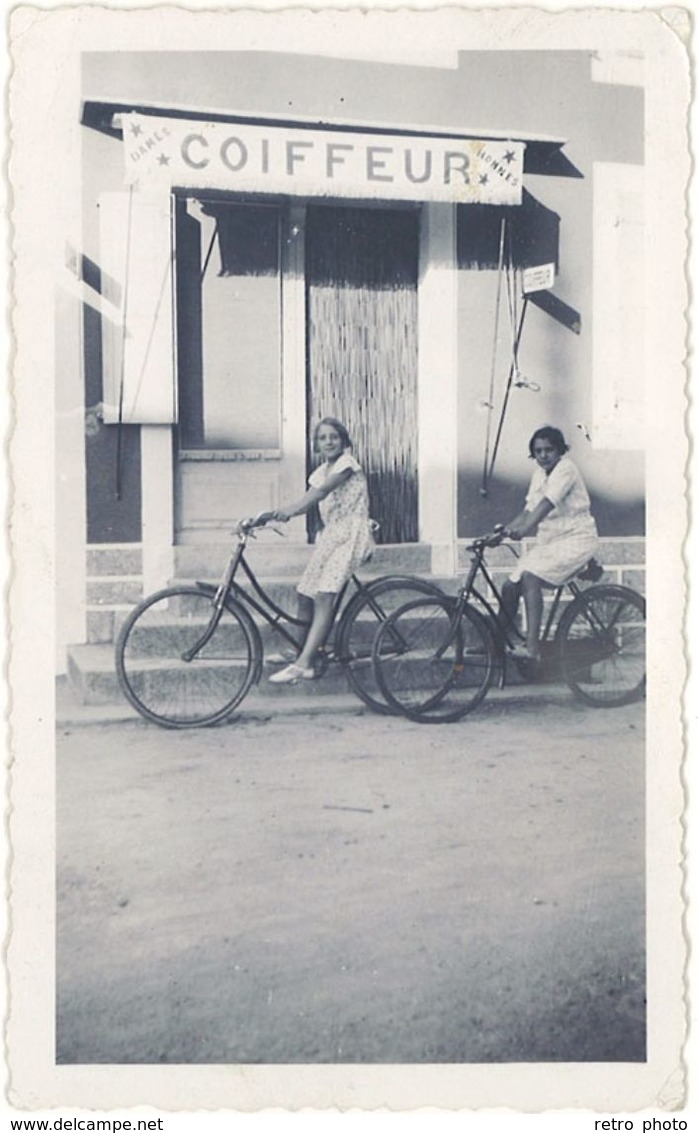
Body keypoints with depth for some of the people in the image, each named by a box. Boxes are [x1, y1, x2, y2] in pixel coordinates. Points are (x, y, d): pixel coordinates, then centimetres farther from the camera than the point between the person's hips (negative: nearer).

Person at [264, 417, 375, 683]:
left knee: (324, 596, -21)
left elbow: (324, 491, -22)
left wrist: (291, 509, -35)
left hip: (351, 533, -8)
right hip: (329, 534, 8)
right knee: (305, 594, 0)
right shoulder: (321, 472, 17)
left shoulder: (347, 462, -5)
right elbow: (307, 502, 4)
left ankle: (304, 664, -27)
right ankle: (301, 651, 10)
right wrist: (275, 514, -13)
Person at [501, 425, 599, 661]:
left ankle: (532, 646, -34)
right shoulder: (539, 473, 11)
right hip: (549, 540, 8)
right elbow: (529, 510, 7)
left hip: (576, 538, -8)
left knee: (530, 577, -30)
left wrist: (523, 529, -42)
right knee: (510, 586, -3)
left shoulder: (566, 468, -13)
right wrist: (504, 529, -9)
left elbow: (547, 503, -29)